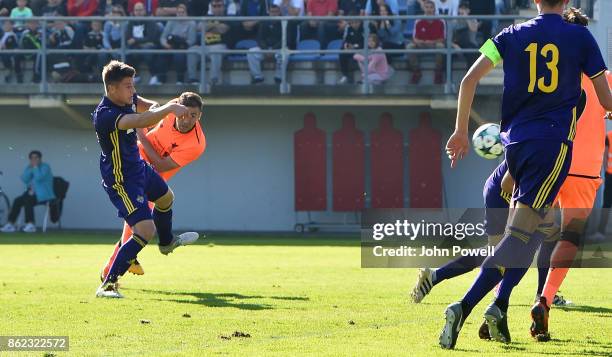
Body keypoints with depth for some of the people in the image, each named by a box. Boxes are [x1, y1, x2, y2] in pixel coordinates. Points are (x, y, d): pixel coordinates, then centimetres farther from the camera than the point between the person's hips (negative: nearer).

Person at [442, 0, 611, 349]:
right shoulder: (580, 37, 3)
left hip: (516, 142, 4)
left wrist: (461, 131, 7)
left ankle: (500, 307, 7)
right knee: (522, 231, -10)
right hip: (554, 143, -4)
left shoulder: (512, 35, 9)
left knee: (533, 227, 20)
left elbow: (470, 79, 0)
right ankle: (465, 307, -24)